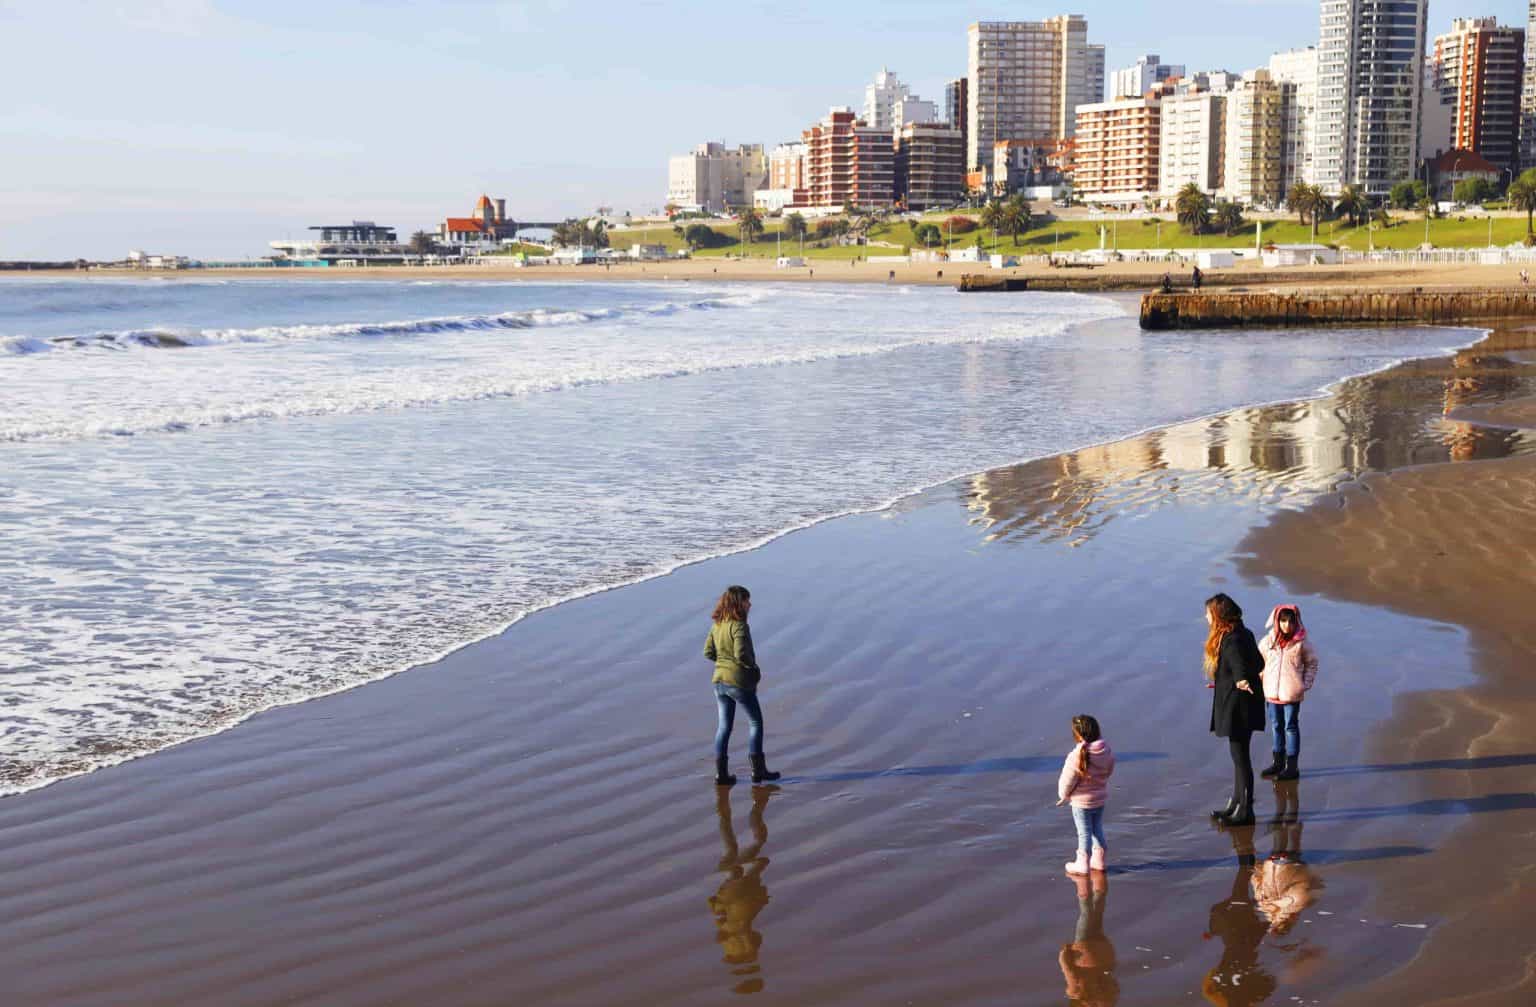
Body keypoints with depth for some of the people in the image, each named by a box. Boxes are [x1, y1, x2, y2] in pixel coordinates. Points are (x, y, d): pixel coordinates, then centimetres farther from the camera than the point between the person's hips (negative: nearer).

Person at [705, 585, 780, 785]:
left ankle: (721, 772, 10)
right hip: (740, 681, -7)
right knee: (756, 723, 9)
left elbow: (708, 652, 6)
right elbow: (741, 655, -26)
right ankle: (758, 770, 9)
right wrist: (755, 668, -9)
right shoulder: (739, 626, -19)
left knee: (724, 726, 12)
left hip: (719, 680, 7)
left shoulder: (717, 625, 4)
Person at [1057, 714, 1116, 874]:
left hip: (1081, 801, -6)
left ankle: (1083, 864, 21)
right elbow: (1109, 770, 6)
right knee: (1097, 829, 22)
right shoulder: (1106, 751, -12)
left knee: (1084, 832, 9)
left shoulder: (1077, 757, -30)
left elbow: (1067, 781, -20)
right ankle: (1098, 860, 34)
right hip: (1100, 798, 6)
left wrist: (1063, 795, 0)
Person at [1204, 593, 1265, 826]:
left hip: (1238, 705, -11)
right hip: (1235, 704, 11)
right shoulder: (1243, 634, 10)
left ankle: (1245, 812, 4)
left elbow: (1239, 664, -33)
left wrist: (1241, 680, -45)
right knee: (1239, 755, 18)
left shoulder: (1231, 640, -20)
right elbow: (1258, 663, 23)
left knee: (1240, 756, -3)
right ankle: (1236, 805, 28)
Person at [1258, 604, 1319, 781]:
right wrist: (1260, 681, 5)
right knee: (1277, 726, 16)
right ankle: (1278, 762, 29)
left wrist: (1306, 684, -3)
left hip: (1292, 693, -4)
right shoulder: (1267, 641, -2)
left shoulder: (1301, 643, -10)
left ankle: (1292, 766, 10)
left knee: (1291, 727, 4)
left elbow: (1312, 663, 3)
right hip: (1272, 692, 4)